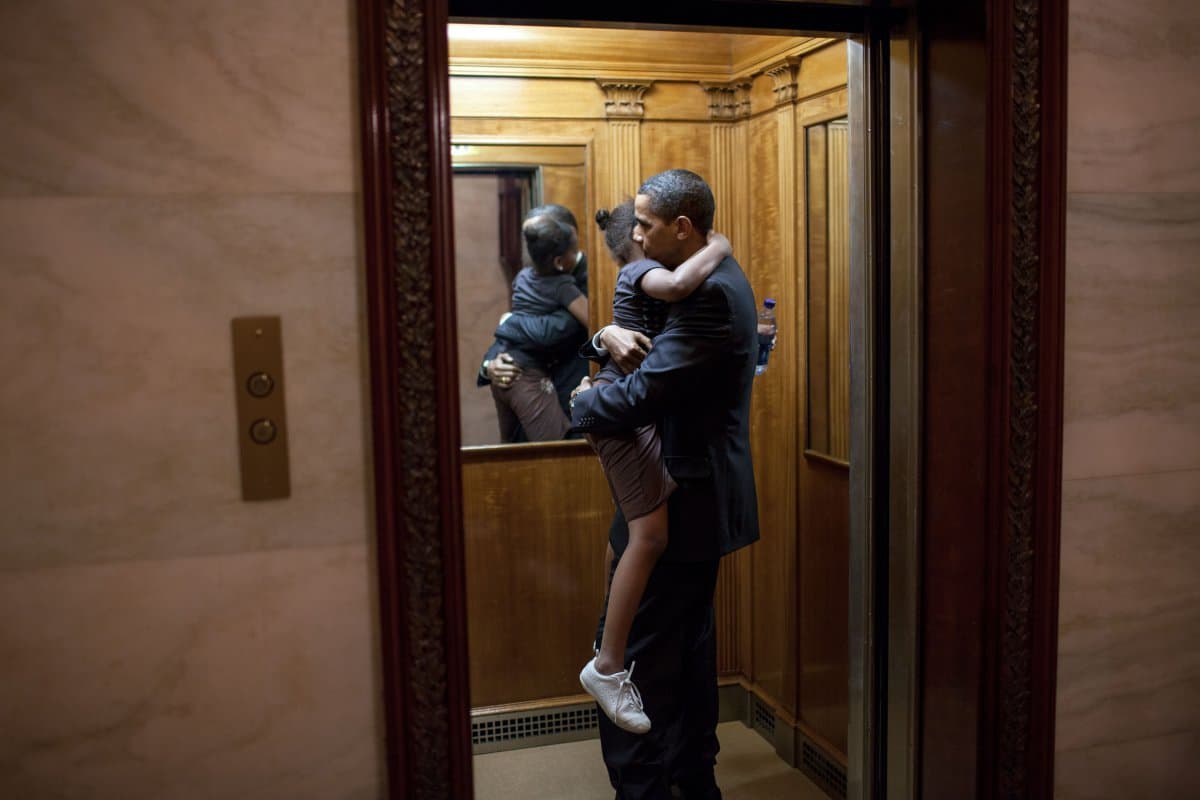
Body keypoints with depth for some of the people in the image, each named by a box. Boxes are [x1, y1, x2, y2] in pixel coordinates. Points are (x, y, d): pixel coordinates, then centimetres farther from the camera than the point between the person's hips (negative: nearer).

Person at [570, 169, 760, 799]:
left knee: (630, 657, -4)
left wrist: (582, 405, -9)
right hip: (699, 496, 11)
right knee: (689, 645, 20)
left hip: (679, 504, -11)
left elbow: (642, 395, -27)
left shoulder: (710, 293, -21)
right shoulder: (711, 280, 13)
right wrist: (608, 336, -10)